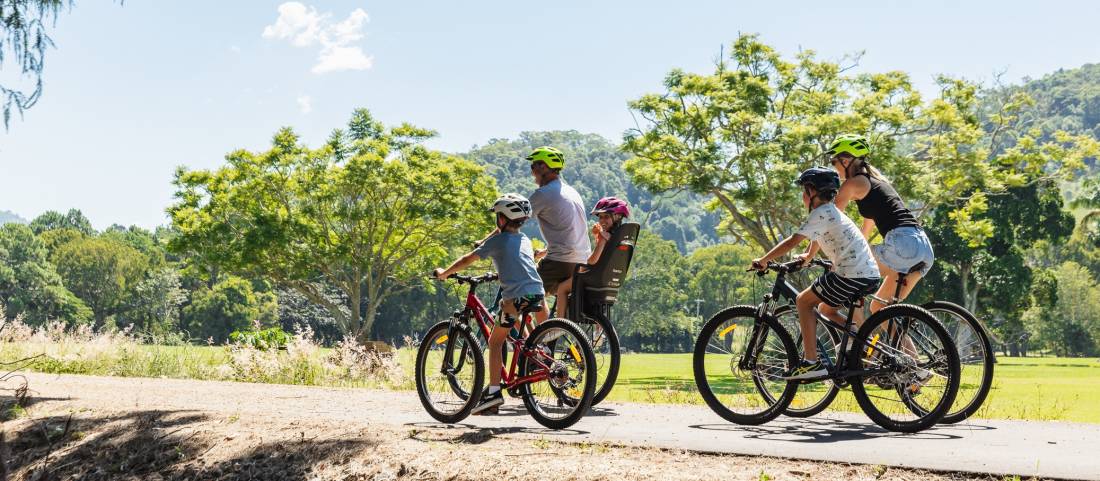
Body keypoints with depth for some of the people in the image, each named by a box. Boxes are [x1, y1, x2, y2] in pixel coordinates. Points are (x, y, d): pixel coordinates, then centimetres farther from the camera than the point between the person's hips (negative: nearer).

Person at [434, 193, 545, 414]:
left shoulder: (498, 240, 5)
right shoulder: (525, 240, 23)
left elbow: (468, 259, 8)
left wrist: (444, 273, 20)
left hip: (516, 296, -6)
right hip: (537, 294, 6)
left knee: (495, 342, 4)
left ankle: (493, 392, -4)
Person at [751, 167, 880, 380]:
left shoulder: (821, 213, -7)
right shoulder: (833, 212, 22)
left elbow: (791, 242, -12)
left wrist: (762, 261, -4)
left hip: (852, 275, -9)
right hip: (870, 274, 9)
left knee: (803, 301, 0)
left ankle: (811, 363, -6)